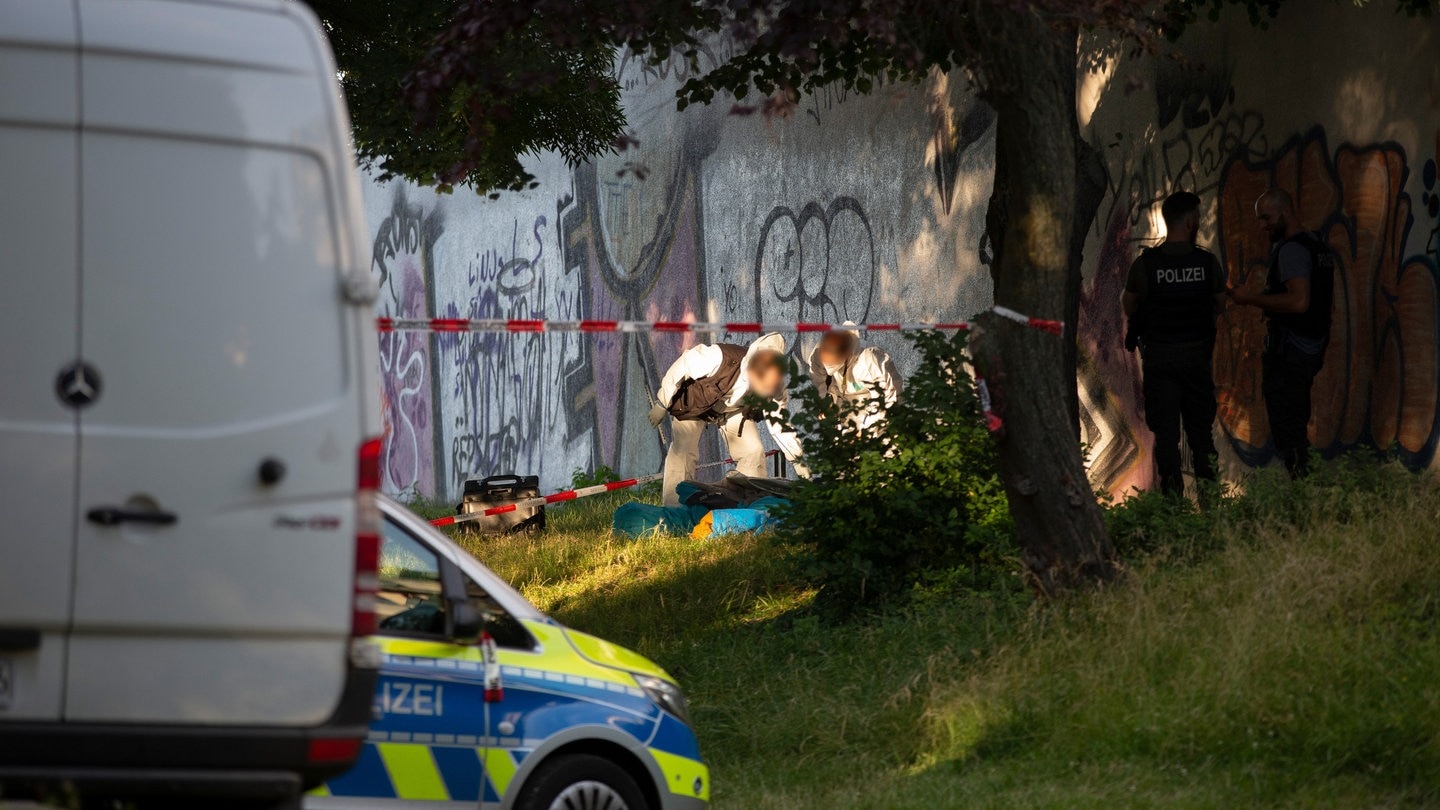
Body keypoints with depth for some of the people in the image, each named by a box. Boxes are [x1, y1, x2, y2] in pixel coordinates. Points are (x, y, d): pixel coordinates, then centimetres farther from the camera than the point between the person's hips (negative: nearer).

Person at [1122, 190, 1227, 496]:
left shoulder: (1145, 264, -11)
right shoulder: (1208, 262, -8)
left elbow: (1129, 307, 2)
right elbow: (1220, 303, 6)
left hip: (1159, 355, -1)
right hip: (1197, 353, 1)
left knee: (1166, 431, 3)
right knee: (1201, 428, 14)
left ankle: (1172, 494, -4)